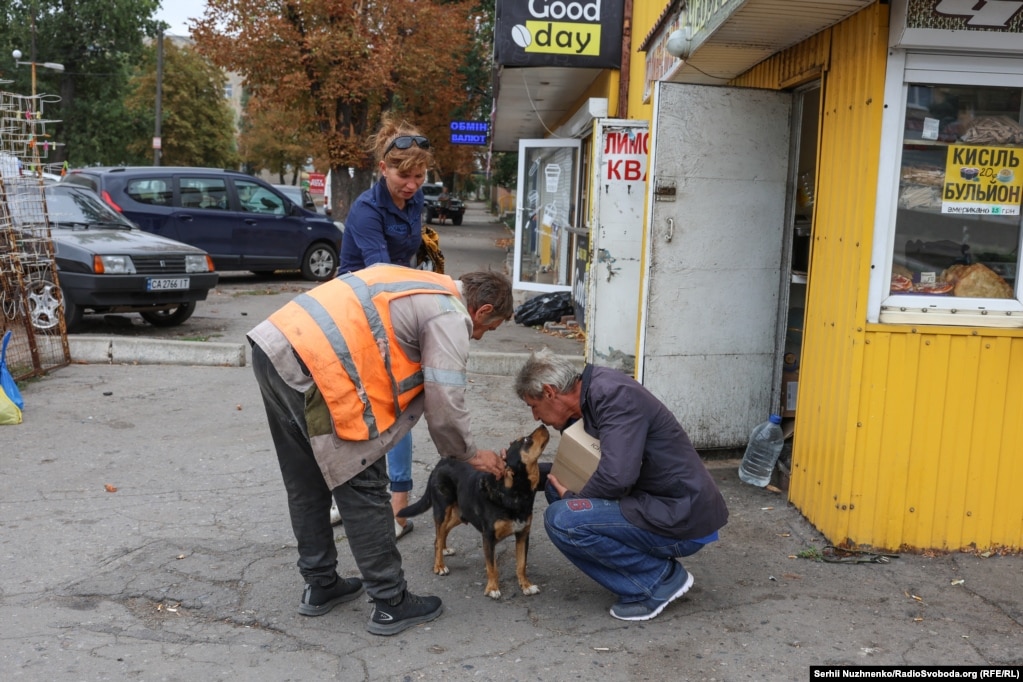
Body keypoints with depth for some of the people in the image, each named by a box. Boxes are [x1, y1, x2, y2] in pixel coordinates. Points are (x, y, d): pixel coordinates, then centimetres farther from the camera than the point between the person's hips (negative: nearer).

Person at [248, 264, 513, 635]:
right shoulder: (450, 317, -1)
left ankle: (320, 585, 33)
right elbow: (444, 405, -6)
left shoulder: (424, 287, 27)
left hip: (274, 346, 10)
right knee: (362, 488, 2)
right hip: (314, 367, -10)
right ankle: (391, 603, 12)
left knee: (307, 484, 21)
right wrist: (471, 454, 11)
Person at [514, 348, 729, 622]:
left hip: (682, 519, -10)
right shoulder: (593, 396, 10)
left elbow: (616, 476, -31)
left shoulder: (614, 394, -19)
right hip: (661, 506, 10)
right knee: (556, 489, 12)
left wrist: (573, 498, -12)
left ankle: (660, 578, -4)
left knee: (562, 520, -20)